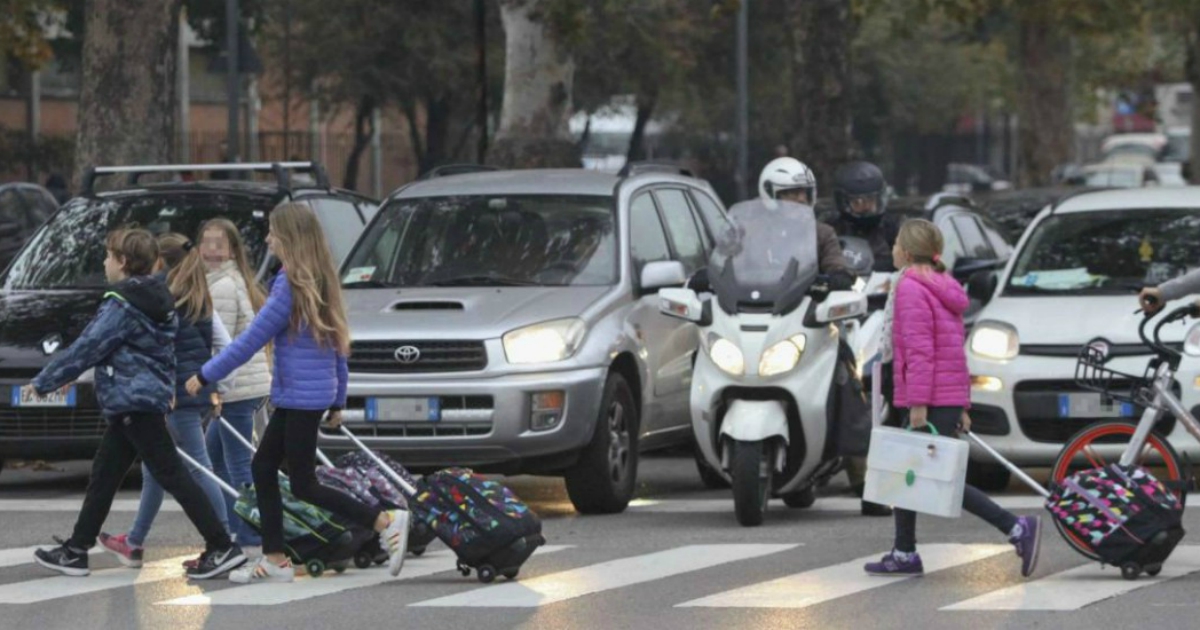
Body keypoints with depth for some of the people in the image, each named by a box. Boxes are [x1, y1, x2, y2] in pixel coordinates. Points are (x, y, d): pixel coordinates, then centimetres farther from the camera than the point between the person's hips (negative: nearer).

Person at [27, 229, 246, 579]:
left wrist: (44, 383, -5)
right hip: (138, 402, 10)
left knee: (172, 476, -10)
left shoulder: (122, 305, -16)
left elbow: (87, 349, -15)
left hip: (134, 402, -10)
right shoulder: (156, 300, 14)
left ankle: (222, 549, -13)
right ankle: (75, 551, 21)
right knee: (104, 475, 15)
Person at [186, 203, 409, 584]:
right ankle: (274, 560, 15)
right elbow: (339, 344, 14)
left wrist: (205, 376, -7)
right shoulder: (321, 283, 9)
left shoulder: (290, 287, -17)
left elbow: (250, 341, -15)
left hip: (301, 396, -9)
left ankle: (386, 522, -9)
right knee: (263, 467, 13)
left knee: (304, 486, -3)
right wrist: (338, 400, 21)